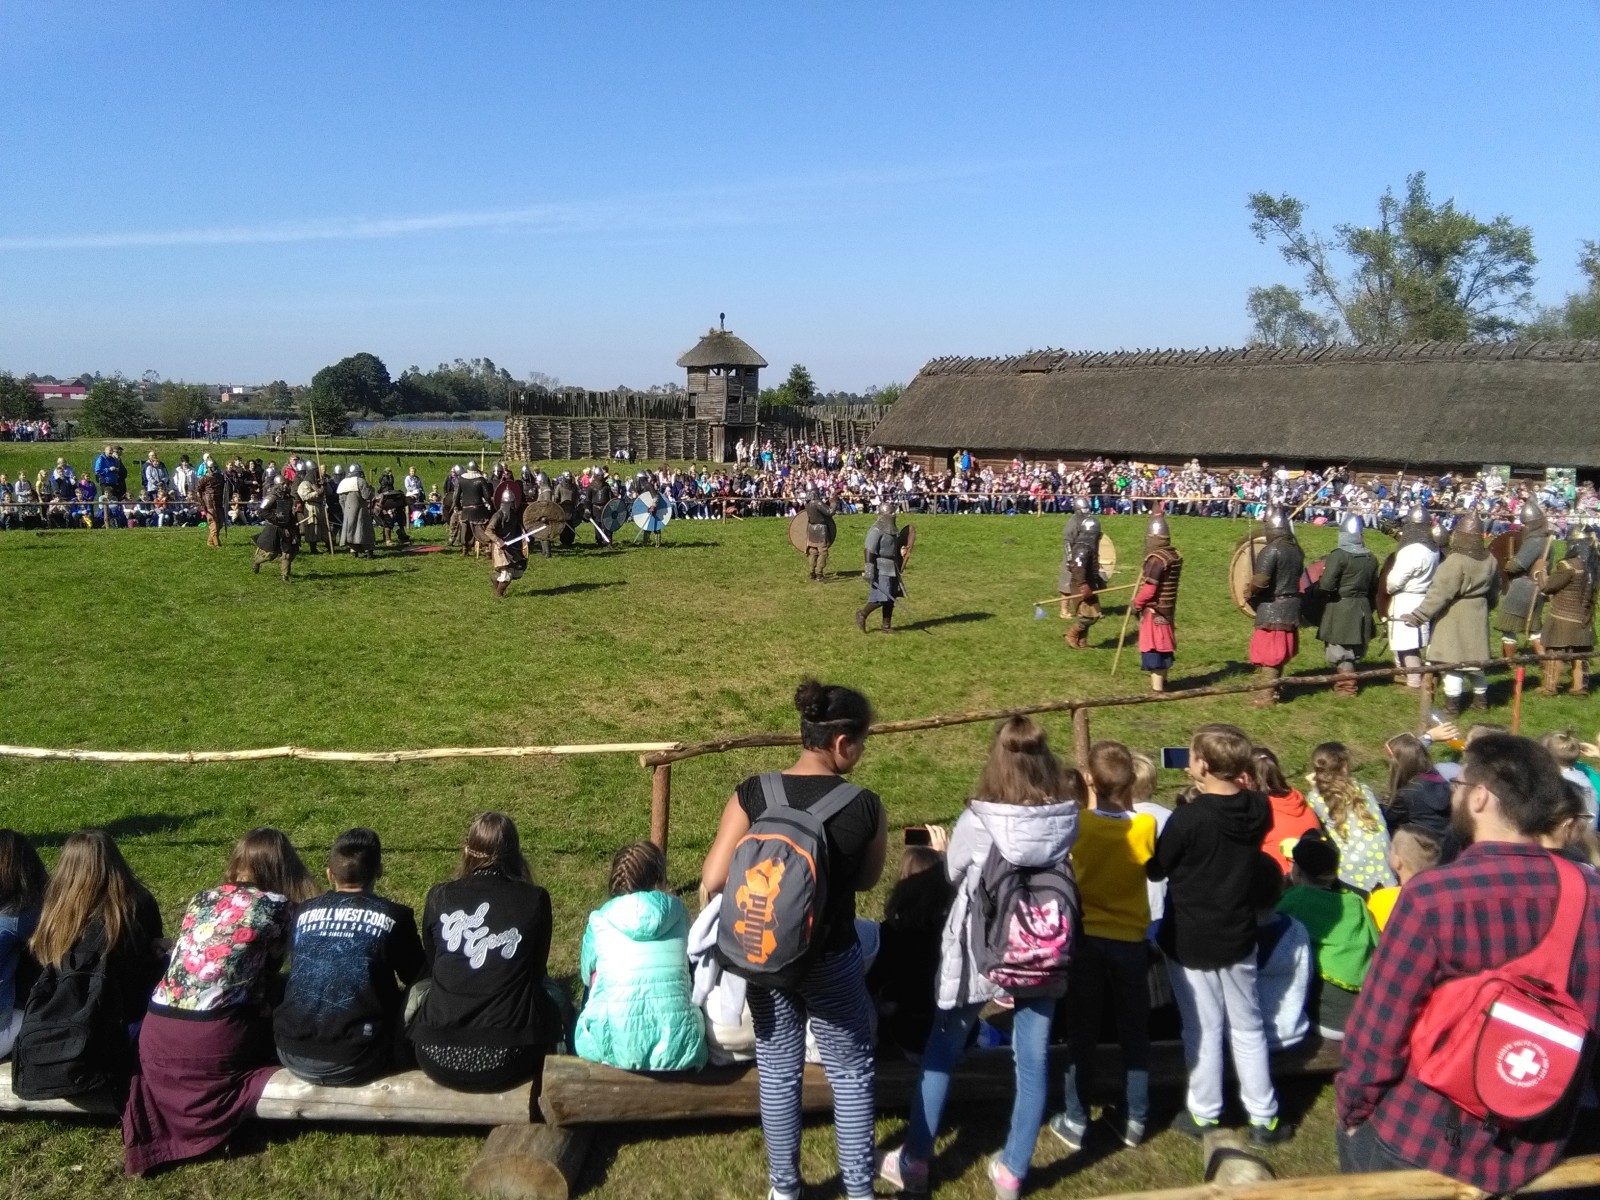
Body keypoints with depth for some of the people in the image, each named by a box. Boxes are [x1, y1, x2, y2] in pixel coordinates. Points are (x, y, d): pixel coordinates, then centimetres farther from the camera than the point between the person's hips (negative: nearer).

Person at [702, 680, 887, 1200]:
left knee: (778, 1074, 19)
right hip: (831, 960, -2)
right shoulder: (866, 806, -16)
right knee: (851, 1074, 19)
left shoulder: (752, 795, -14)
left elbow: (713, 881, -14)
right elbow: (867, 880, 1)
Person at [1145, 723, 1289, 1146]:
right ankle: (1264, 1118, 27)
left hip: (1190, 942, -4)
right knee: (1248, 1029, 18)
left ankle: (1205, 1116, 24)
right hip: (1238, 937, 4)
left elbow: (1156, 870, -11)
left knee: (1204, 1031, 10)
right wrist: (1209, 793, 7)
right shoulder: (1259, 809, -10)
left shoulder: (1188, 818, -25)